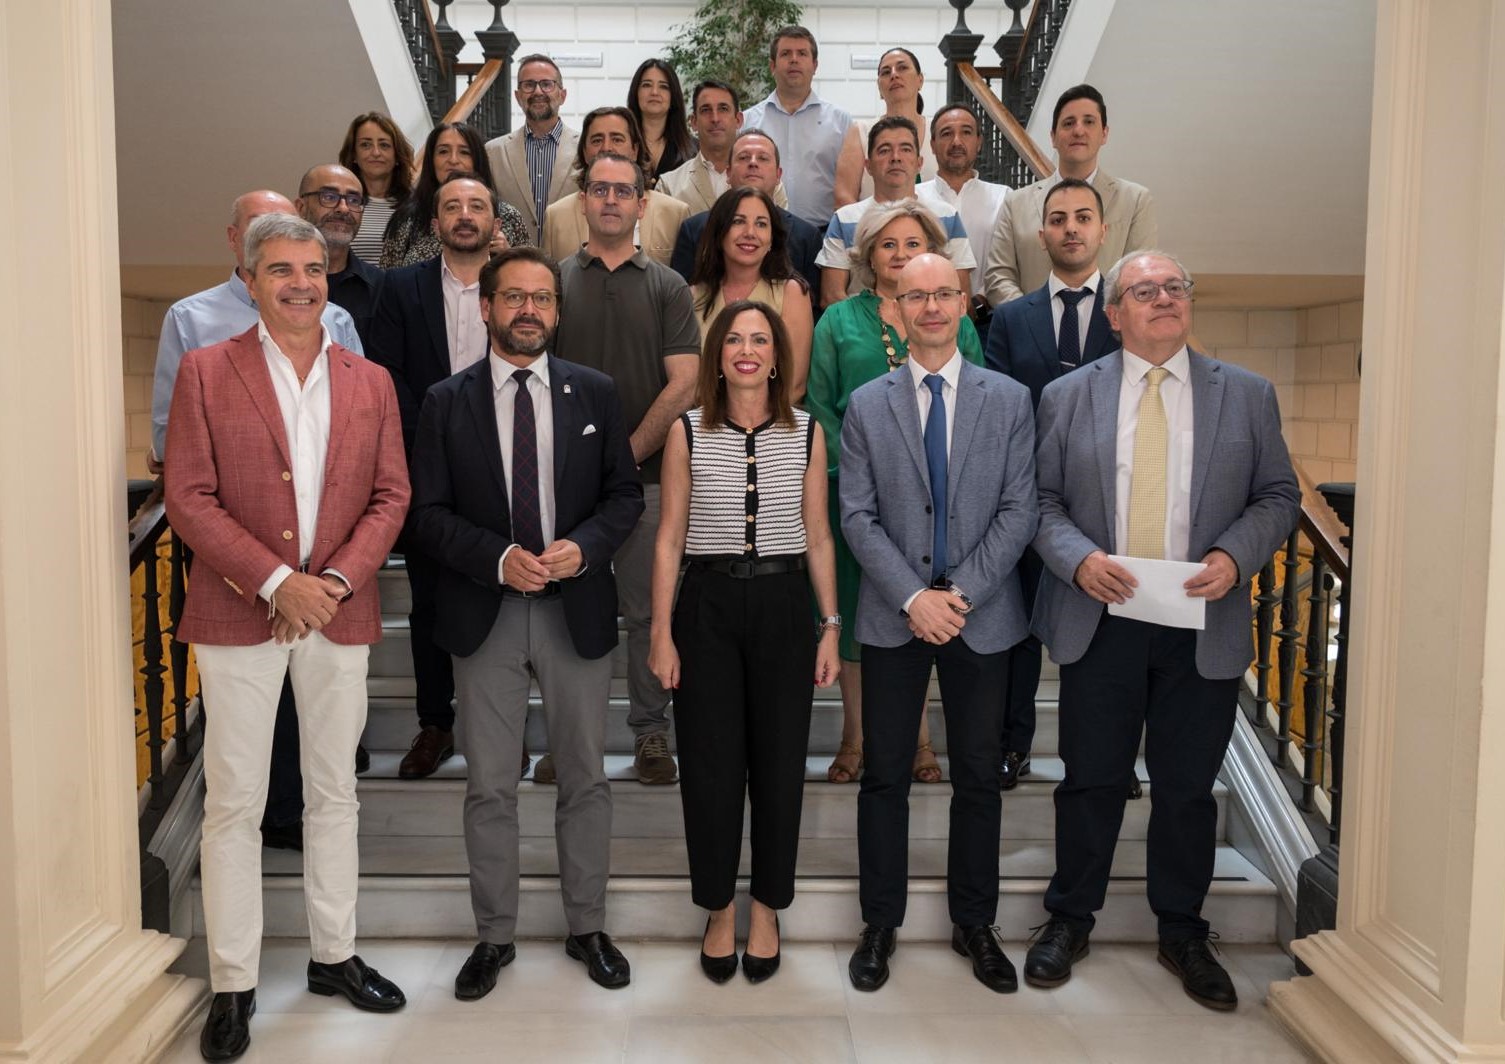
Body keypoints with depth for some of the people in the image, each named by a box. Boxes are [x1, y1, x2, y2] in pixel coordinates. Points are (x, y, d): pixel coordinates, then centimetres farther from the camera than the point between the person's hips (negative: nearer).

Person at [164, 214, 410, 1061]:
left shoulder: (371, 382, 8)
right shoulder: (206, 371, 0)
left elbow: (392, 497, 4)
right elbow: (189, 497, -7)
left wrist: (335, 581, -10)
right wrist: (276, 582, -15)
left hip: (340, 612, 3)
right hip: (238, 612, -2)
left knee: (336, 792, 12)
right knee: (234, 801, 4)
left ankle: (334, 954, 28)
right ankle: (234, 984, 18)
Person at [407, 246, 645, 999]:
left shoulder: (594, 393, 4)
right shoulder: (446, 402, 2)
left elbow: (625, 492, 4)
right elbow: (427, 512, -2)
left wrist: (583, 546, -14)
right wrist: (498, 558, -17)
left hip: (577, 609, 1)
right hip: (483, 614, 0)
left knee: (585, 779, 11)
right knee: (489, 788, 9)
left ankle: (587, 928, 28)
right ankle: (494, 936, 27)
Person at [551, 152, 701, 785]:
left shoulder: (667, 287, 7)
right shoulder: (552, 281, 8)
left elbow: (684, 383, -2)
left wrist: (628, 453, -7)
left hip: (647, 475, 0)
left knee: (649, 611, 4)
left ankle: (650, 733, 16)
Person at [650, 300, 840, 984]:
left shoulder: (806, 433, 3)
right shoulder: (687, 433, 1)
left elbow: (818, 538, 7)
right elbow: (670, 538, 2)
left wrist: (831, 626, 4)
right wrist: (661, 633, -3)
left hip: (783, 606, 1)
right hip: (708, 606, -1)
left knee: (779, 763, 8)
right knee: (710, 766, 6)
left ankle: (766, 909, 28)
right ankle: (719, 910, 26)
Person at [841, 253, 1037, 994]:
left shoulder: (1009, 399, 3)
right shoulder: (866, 405, 3)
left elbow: (1018, 510, -2)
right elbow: (857, 516, -2)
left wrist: (962, 594, -11)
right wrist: (912, 597, -12)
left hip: (982, 615, 1)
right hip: (893, 617, 0)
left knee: (978, 777, 10)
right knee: (884, 776, 6)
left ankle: (974, 924, 26)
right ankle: (880, 923, 22)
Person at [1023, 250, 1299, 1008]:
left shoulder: (1246, 396, 5)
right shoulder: (1067, 397, 3)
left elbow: (1278, 497, 7)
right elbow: (1042, 499, 3)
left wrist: (1234, 555, -12)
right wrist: (1079, 558, -15)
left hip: (1204, 627, 1)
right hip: (1099, 622, -1)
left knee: (1187, 787, 11)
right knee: (1091, 778, 10)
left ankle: (1182, 933, 30)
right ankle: (1070, 920, 29)